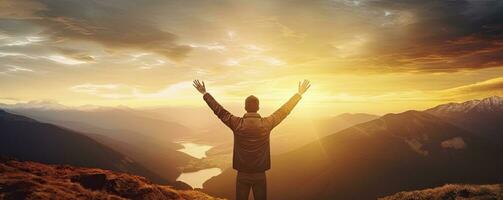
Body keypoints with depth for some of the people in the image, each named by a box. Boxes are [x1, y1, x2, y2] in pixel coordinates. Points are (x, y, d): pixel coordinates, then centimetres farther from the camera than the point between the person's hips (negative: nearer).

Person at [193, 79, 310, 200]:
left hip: (242, 175, 0)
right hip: (260, 175, 0)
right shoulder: (266, 124, -12)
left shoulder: (237, 124, -13)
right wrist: (299, 94, 9)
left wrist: (205, 93, 7)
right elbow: (284, 110, -2)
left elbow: (219, 110, -4)